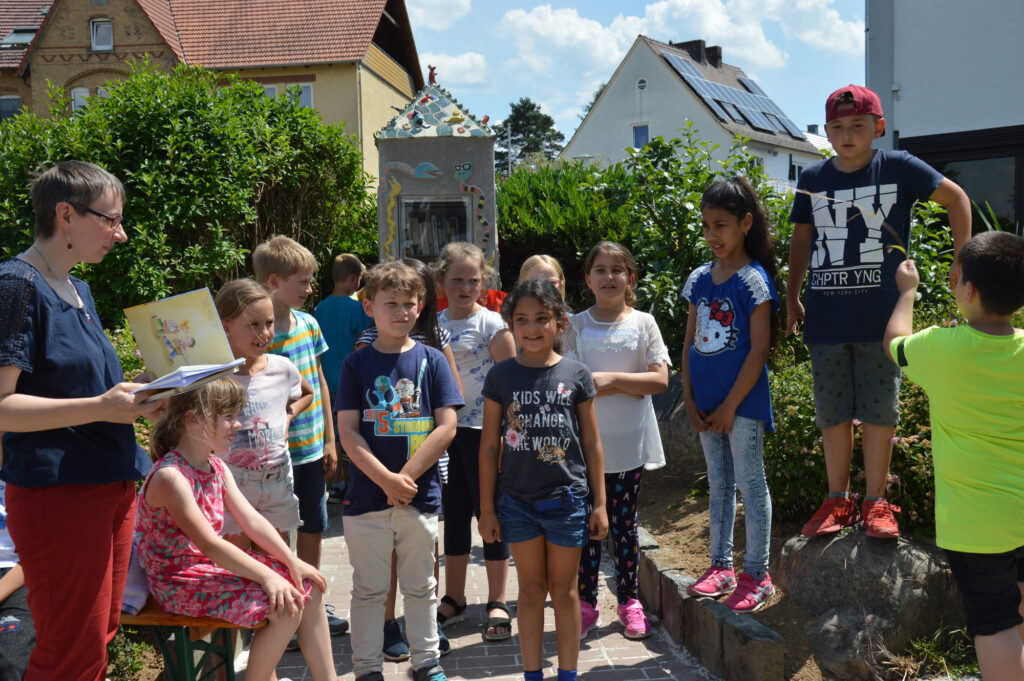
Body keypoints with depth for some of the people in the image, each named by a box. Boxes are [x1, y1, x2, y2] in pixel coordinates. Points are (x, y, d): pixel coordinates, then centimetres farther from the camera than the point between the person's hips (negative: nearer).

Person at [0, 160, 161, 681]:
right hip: (57, 495, -9)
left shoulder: (77, 289, 15)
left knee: (99, 639, 17)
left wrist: (132, 389, 7)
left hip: (110, 487, 9)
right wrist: (101, 408, -24)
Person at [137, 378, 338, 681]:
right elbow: (209, 544, -27)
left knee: (309, 588, 0)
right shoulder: (170, 477, -23)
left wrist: (293, 562, -6)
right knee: (286, 608, -22)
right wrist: (268, 577, -29)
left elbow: (252, 520, 4)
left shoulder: (217, 467, 6)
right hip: (181, 583, -9)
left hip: (217, 564, 9)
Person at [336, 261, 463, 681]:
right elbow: (347, 431, -6)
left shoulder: (432, 361, 2)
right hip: (366, 495, -1)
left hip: (421, 494, 1)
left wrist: (405, 477, -12)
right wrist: (386, 480, -16)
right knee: (369, 589, 9)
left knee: (420, 586, 14)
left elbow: (446, 428, -4)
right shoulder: (357, 364, 0)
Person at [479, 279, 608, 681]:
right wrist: (486, 507, 2)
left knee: (564, 590, 10)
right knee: (531, 589, 11)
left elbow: (592, 444, 2)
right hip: (517, 500, 1)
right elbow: (489, 445, 3)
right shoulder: (501, 376, -1)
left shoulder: (576, 375, -2)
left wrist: (599, 504, 1)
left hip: (567, 499, 0)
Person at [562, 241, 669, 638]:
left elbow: (660, 381, -6)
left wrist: (610, 378, -16)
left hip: (629, 444, 0)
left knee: (624, 526, 8)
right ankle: (586, 605, 15)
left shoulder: (643, 324, 4)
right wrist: (630, 387, -13)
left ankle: (629, 602, 20)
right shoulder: (576, 326, 3)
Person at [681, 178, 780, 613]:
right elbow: (690, 343, 11)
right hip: (706, 402, 6)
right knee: (718, 484, 15)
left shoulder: (753, 281, -10)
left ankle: (757, 575, 11)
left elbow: (759, 349, -14)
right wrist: (689, 399, 3)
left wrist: (730, 405, -15)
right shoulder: (699, 280, 8)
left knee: (750, 483, 1)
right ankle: (721, 566, 26)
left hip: (743, 401, -6)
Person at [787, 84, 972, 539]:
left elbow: (955, 197, 7)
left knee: (878, 411, 3)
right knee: (832, 412, 9)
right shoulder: (812, 179, 7)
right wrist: (792, 297, 14)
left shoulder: (898, 168, -2)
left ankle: (875, 502, 16)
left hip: (880, 315, -3)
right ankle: (838, 499, 22)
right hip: (826, 317, 3)